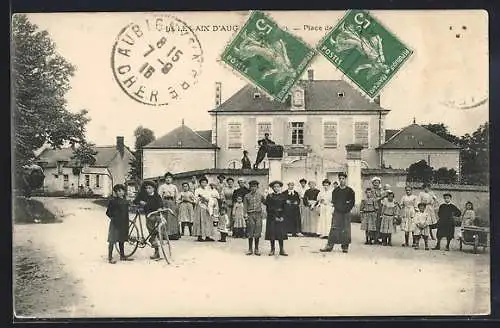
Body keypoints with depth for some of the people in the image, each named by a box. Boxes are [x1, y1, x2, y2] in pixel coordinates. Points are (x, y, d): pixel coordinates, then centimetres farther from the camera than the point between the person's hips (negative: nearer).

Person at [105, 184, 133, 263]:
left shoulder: (125, 200, 11)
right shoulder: (113, 201, -10)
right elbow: (108, 212, -7)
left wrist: (127, 222, 18)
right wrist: (113, 217, -14)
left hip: (123, 223, 7)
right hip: (115, 223, -7)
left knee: (122, 240, 15)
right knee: (112, 240, -3)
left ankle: (122, 256, 25)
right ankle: (110, 257, 1)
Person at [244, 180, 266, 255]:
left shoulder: (260, 195, 8)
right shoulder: (247, 196, 4)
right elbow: (245, 207, 3)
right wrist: (245, 216, -4)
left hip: (258, 215, 1)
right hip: (250, 215, -1)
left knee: (257, 233, 2)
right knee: (250, 233, 1)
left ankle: (256, 249, 12)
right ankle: (250, 249, 11)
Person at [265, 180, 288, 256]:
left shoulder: (282, 196, 8)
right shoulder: (269, 196, 3)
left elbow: (284, 208, 6)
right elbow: (268, 208, -2)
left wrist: (282, 216, -7)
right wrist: (274, 217, -9)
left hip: (280, 217, 1)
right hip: (271, 217, -1)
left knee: (281, 233, -2)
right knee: (271, 233, -1)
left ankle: (282, 250, 2)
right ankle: (272, 250, 7)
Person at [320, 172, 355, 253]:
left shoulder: (350, 191, 3)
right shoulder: (335, 191, 9)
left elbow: (352, 202, 2)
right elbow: (333, 201, 8)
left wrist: (347, 209, -8)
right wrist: (338, 208, -5)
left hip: (346, 213, -1)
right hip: (337, 212, 1)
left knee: (346, 230, 0)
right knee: (334, 229, -4)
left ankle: (345, 247, 8)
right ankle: (329, 246, -5)